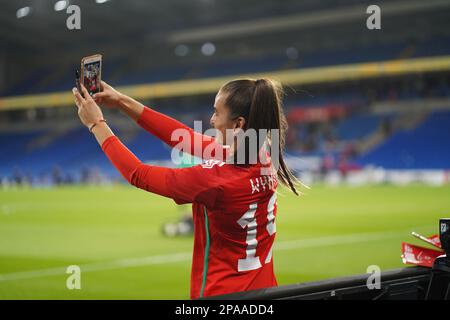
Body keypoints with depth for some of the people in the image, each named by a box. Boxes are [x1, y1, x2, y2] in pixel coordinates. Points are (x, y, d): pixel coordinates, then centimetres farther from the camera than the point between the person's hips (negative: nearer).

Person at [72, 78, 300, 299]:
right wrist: (124, 102, 5)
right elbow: (188, 138, 3)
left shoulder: (213, 178, -25)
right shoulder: (264, 161, -5)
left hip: (221, 293, -7)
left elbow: (138, 174, -12)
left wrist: (96, 124, -1)